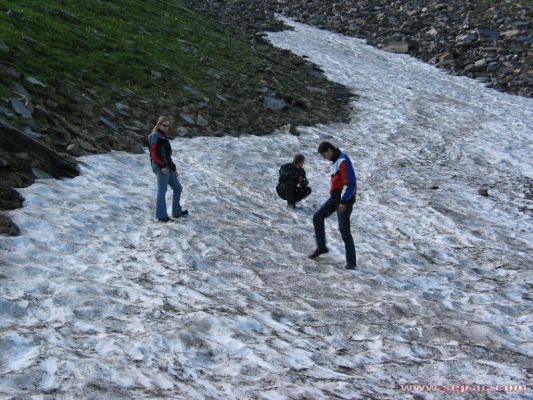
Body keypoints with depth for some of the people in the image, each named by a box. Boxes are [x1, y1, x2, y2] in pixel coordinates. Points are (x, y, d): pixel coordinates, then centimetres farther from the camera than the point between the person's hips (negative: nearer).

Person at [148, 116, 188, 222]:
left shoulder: (163, 137, 22)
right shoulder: (155, 137, -7)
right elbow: (154, 154, -16)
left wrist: (173, 168, 23)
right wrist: (162, 166, -22)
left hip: (167, 166, 10)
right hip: (160, 167, -10)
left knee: (178, 188, 14)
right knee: (162, 190, -13)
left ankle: (176, 211, 22)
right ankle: (161, 215, -14)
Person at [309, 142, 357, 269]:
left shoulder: (343, 161, -17)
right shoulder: (335, 160, 14)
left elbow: (350, 183, -22)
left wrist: (344, 201, -22)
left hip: (345, 198, -10)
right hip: (335, 197, 10)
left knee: (344, 229, -12)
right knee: (317, 217, 8)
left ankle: (351, 261, -7)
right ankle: (321, 247, 21)